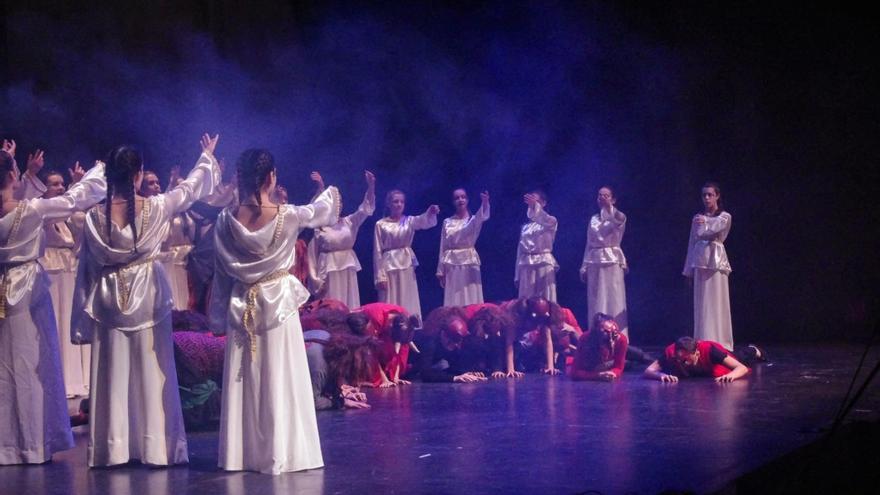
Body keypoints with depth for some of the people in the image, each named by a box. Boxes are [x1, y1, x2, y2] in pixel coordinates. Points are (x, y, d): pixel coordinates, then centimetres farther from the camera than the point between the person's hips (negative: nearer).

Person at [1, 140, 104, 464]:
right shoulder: (32, 210, -16)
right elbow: (79, 197, -7)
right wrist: (101, 168, 10)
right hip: (28, 294, -4)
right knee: (31, 367, 3)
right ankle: (33, 443, 8)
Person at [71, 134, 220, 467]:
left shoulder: (95, 216, -7)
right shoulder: (156, 208, -11)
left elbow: (88, 265, -1)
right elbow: (191, 187, 6)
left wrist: (83, 316, 7)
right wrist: (207, 157, 24)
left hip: (110, 299, 1)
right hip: (148, 296, -1)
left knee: (113, 375, 6)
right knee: (153, 372, 5)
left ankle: (113, 448, 9)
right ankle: (156, 447, 8)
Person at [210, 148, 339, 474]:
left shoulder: (227, 220, -5)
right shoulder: (287, 216, -12)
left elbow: (222, 273, 3)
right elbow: (322, 210, 9)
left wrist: (219, 318, 12)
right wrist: (331, 192, 33)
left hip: (241, 307, 3)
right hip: (278, 304, -3)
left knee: (243, 381, 9)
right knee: (280, 381, 2)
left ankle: (241, 454, 13)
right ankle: (279, 454, 4)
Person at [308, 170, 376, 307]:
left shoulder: (348, 222, 7)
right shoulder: (319, 228, -3)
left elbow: (366, 209, -1)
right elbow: (312, 256, -2)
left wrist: (371, 186, -15)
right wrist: (316, 280, -8)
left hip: (348, 269, 4)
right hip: (329, 269, -4)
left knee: (350, 306, 6)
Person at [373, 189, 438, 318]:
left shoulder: (409, 221, 5)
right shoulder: (381, 224, 0)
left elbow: (424, 221, -16)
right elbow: (377, 251, -1)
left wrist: (431, 213, -40)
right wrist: (380, 276, -7)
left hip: (406, 265, 2)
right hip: (389, 266, -2)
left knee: (409, 304, 4)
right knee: (390, 305, -2)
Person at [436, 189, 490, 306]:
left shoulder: (473, 219, 1)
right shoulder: (447, 222, 9)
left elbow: (483, 217, -24)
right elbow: (443, 247, 9)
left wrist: (485, 203, -46)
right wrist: (440, 271, 5)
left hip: (469, 263, -2)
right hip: (451, 265, 2)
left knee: (471, 299, -3)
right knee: (453, 301, 1)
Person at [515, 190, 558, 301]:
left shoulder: (551, 222, 4)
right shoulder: (526, 227, 18)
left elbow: (548, 221, -22)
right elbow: (520, 249, 17)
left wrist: (535, 205, -38)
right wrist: (517, 275, 12)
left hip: (544, 264, -5)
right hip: (526, 266, 5)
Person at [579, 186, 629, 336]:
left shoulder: (619, 217, 1)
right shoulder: (593, 220, 14)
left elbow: (618, 220, -24)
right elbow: (589, 244, 14)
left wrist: (609, 206, -38)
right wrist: (584, 267, 9)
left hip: (612, 262, -4)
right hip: (595, 263, 4)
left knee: (614, 302, -6)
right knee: (596, 303, 3)